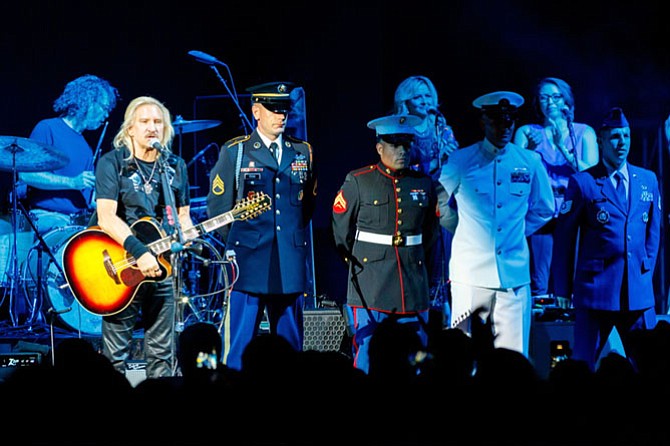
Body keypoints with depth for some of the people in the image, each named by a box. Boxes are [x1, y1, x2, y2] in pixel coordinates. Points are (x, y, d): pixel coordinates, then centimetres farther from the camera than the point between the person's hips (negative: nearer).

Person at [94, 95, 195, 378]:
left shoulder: (175, 167, 11)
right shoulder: (112, 163, -5)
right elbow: (106, 217, -15)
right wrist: (139, 252, -26)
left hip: (163, 266, 4)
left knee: (162, 354, 7)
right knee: (115, 354, -3)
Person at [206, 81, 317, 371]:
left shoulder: (303, 152, 11)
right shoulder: (235, 152, 2)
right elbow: (217, 204, 5)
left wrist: (296, 237, 14)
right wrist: (235, 243, 4)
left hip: (291, 266, 3)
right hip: (248, 262, -3)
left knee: (290, 345, 6)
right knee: (240, 344, -5)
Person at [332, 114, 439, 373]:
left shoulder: (424, 184, 9)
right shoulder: (358, 181, -1)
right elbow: (341, 229, 9)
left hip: (413, 282, 3)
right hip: (370, 284, -3)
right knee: (366, 355, -4)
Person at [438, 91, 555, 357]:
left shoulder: (530, 163, 8)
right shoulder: (460, 161, 0)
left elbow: (544, 209, 23)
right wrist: (464, 230, 11)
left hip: (514, 277, 2)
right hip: (469, 274, -2)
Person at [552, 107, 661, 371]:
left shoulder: (648, 180, 11)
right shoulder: (582, 183, -2)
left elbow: (654, 230, 18)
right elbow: (564, 237, -1)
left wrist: (646, 273, 12)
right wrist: (563, 288, -2)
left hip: (639, 291, 4)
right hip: (597, 289, -4)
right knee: (584, 366, 0)